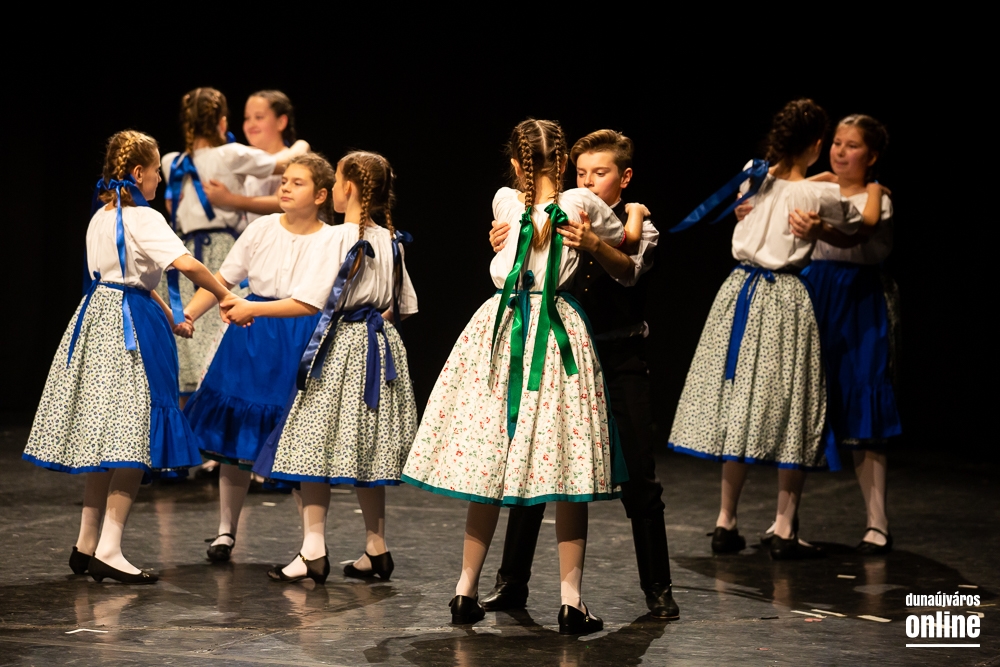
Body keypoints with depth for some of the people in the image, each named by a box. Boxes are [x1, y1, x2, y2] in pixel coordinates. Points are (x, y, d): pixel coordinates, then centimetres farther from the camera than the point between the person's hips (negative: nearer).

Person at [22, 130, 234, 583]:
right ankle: (108, 550, -11)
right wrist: (224, 295, -13)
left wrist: (169, 317, 21)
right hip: (131, 327, -9)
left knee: (102, 434, 12)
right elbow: (186, 264, -24)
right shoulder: (143, 219, -12)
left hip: (97, 320, 9)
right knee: (131, 433, -8)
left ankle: (86, 544, 17)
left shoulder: (100, 218, 15)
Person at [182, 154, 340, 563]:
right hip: (248, 342, 4)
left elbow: (308, 304, -19)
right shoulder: (263, 228, 1)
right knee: (235, 435, 6)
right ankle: (226, 530, 20)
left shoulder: (328, 242, -10)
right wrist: (188, 313, -9)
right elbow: (222, 279, 4)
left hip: (297, 346, -3)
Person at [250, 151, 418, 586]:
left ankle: (314, 553, -8)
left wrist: (252, 308, -10)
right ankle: (376, 550, 17)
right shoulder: (390, 240, 8)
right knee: (367, 449, 13)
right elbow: (404, 305, 13)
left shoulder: (342, 237, -13)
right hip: (380, 348, 7)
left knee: (315, 445, -4)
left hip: (339, 348, -7)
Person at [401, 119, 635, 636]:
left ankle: (467, 590, 15)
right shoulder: (582, 203, -2)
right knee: (565, 472, 0)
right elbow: (621, 240, 17)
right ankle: (571, 601, -1)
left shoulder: (504, 202, 2)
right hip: (559, 332, -2)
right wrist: (635, 215, 37)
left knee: (487, 461, 9)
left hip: (502, 328, 2)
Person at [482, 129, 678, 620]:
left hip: (620, 360, -3)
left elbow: (630, 271, -22)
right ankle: (512, 582, 12)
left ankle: (657, 588, 7)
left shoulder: (637, 229, -1)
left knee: (638, 474, -2)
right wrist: (504, 250, -23)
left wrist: (594, 244, -43)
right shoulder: (561, 224, 8)